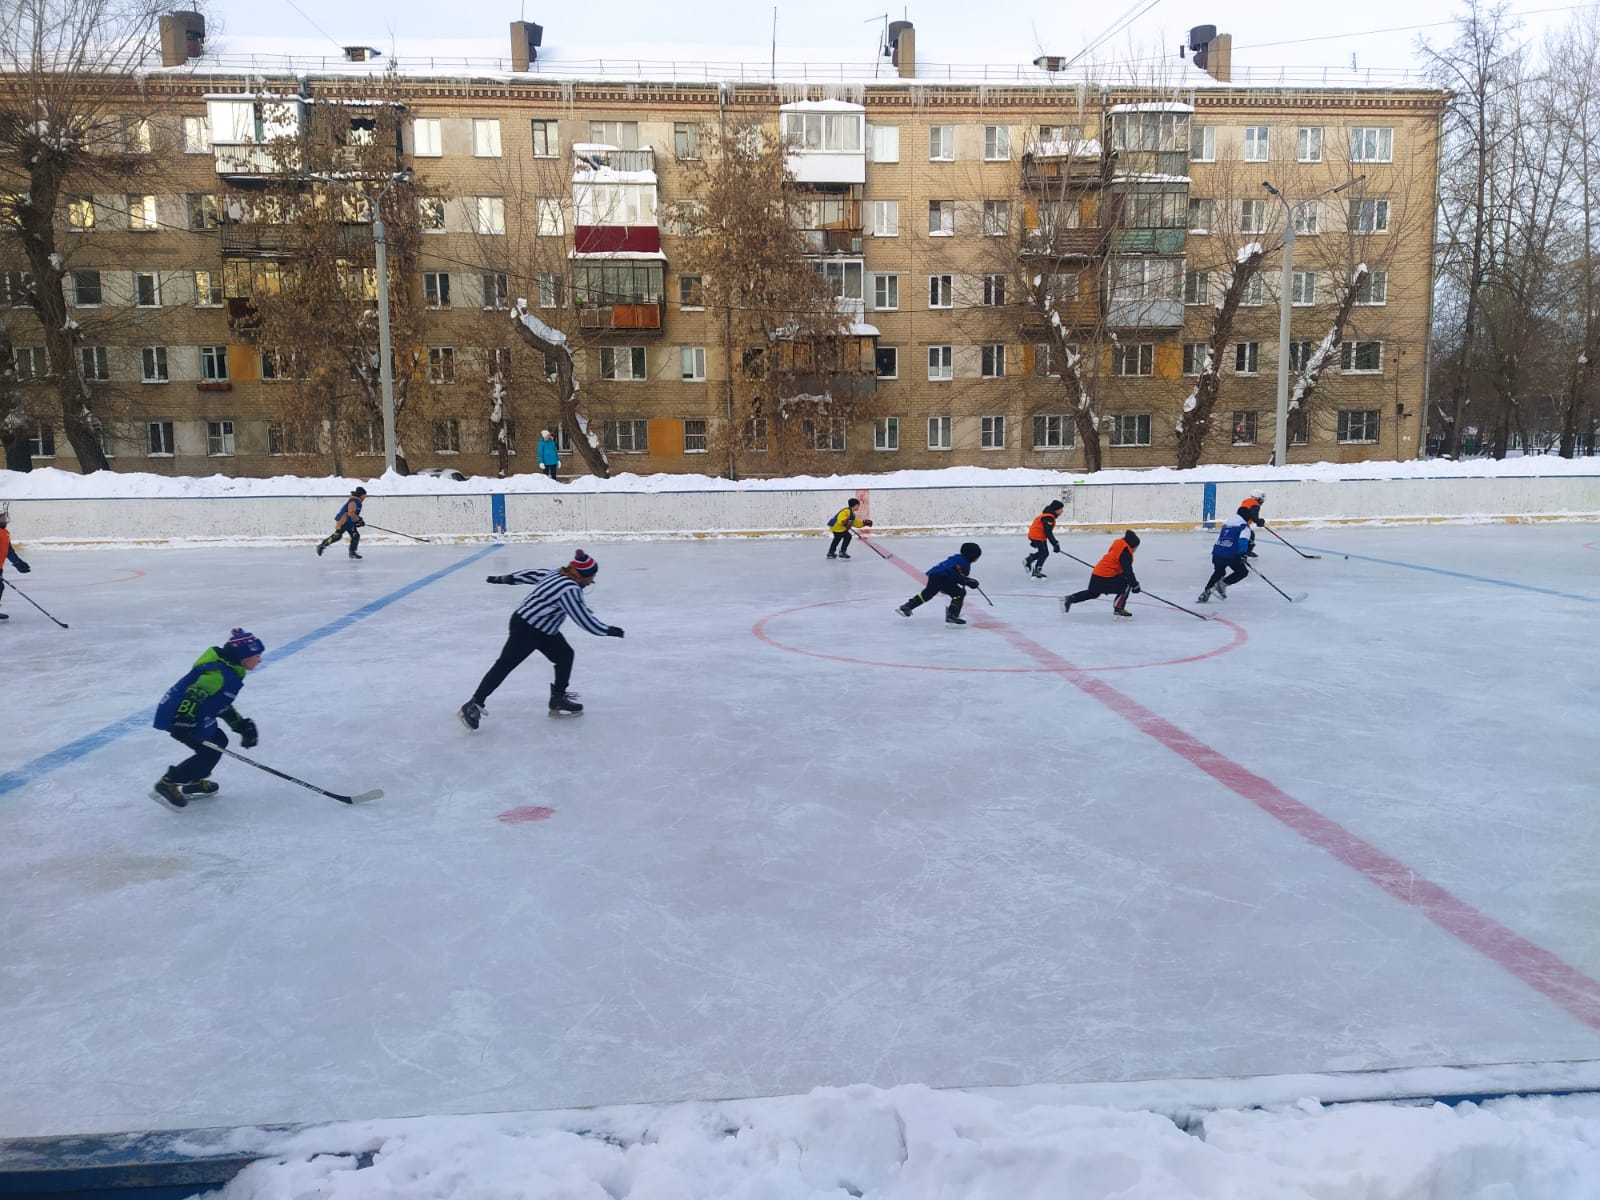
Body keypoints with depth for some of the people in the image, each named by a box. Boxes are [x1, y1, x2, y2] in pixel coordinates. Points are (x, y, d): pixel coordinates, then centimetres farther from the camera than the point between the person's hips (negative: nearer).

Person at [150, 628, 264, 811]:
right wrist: (184, 721, -38)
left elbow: (222, 704, 21)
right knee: (209, 752, -8)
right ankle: (166, 784, -2)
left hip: (190, 715, 11)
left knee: (219, 741, 17)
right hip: (176, 714, -11)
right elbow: (194, 693, -31)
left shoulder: (230, 671, 13)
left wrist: (242, 725, 19)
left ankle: (193, 782, 26)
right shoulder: (219, 673, -21)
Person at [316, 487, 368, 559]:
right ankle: (321, 546, 0)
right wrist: (358, 520, -19)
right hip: (342, 521, -10)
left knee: (355, 535, 2)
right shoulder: (353, 502, -18)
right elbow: (350, 513, -26)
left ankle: (352, 552, 6)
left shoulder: (357, 502, 15)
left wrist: (359, 520, 15)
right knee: (337, 535, -12)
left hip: (349, 522, 10)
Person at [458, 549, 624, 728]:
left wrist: (504, 578, 27)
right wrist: (610, 630, -13)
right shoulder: (570, 589, -27)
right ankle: (473, 706, -6)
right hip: (525, 628, -10)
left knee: (565, 655, 8)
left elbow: (534, 574, 14)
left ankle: (558, 699, 16)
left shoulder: (558, 574, 2)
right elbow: (584, 619, -25)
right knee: (505, 665, -9)